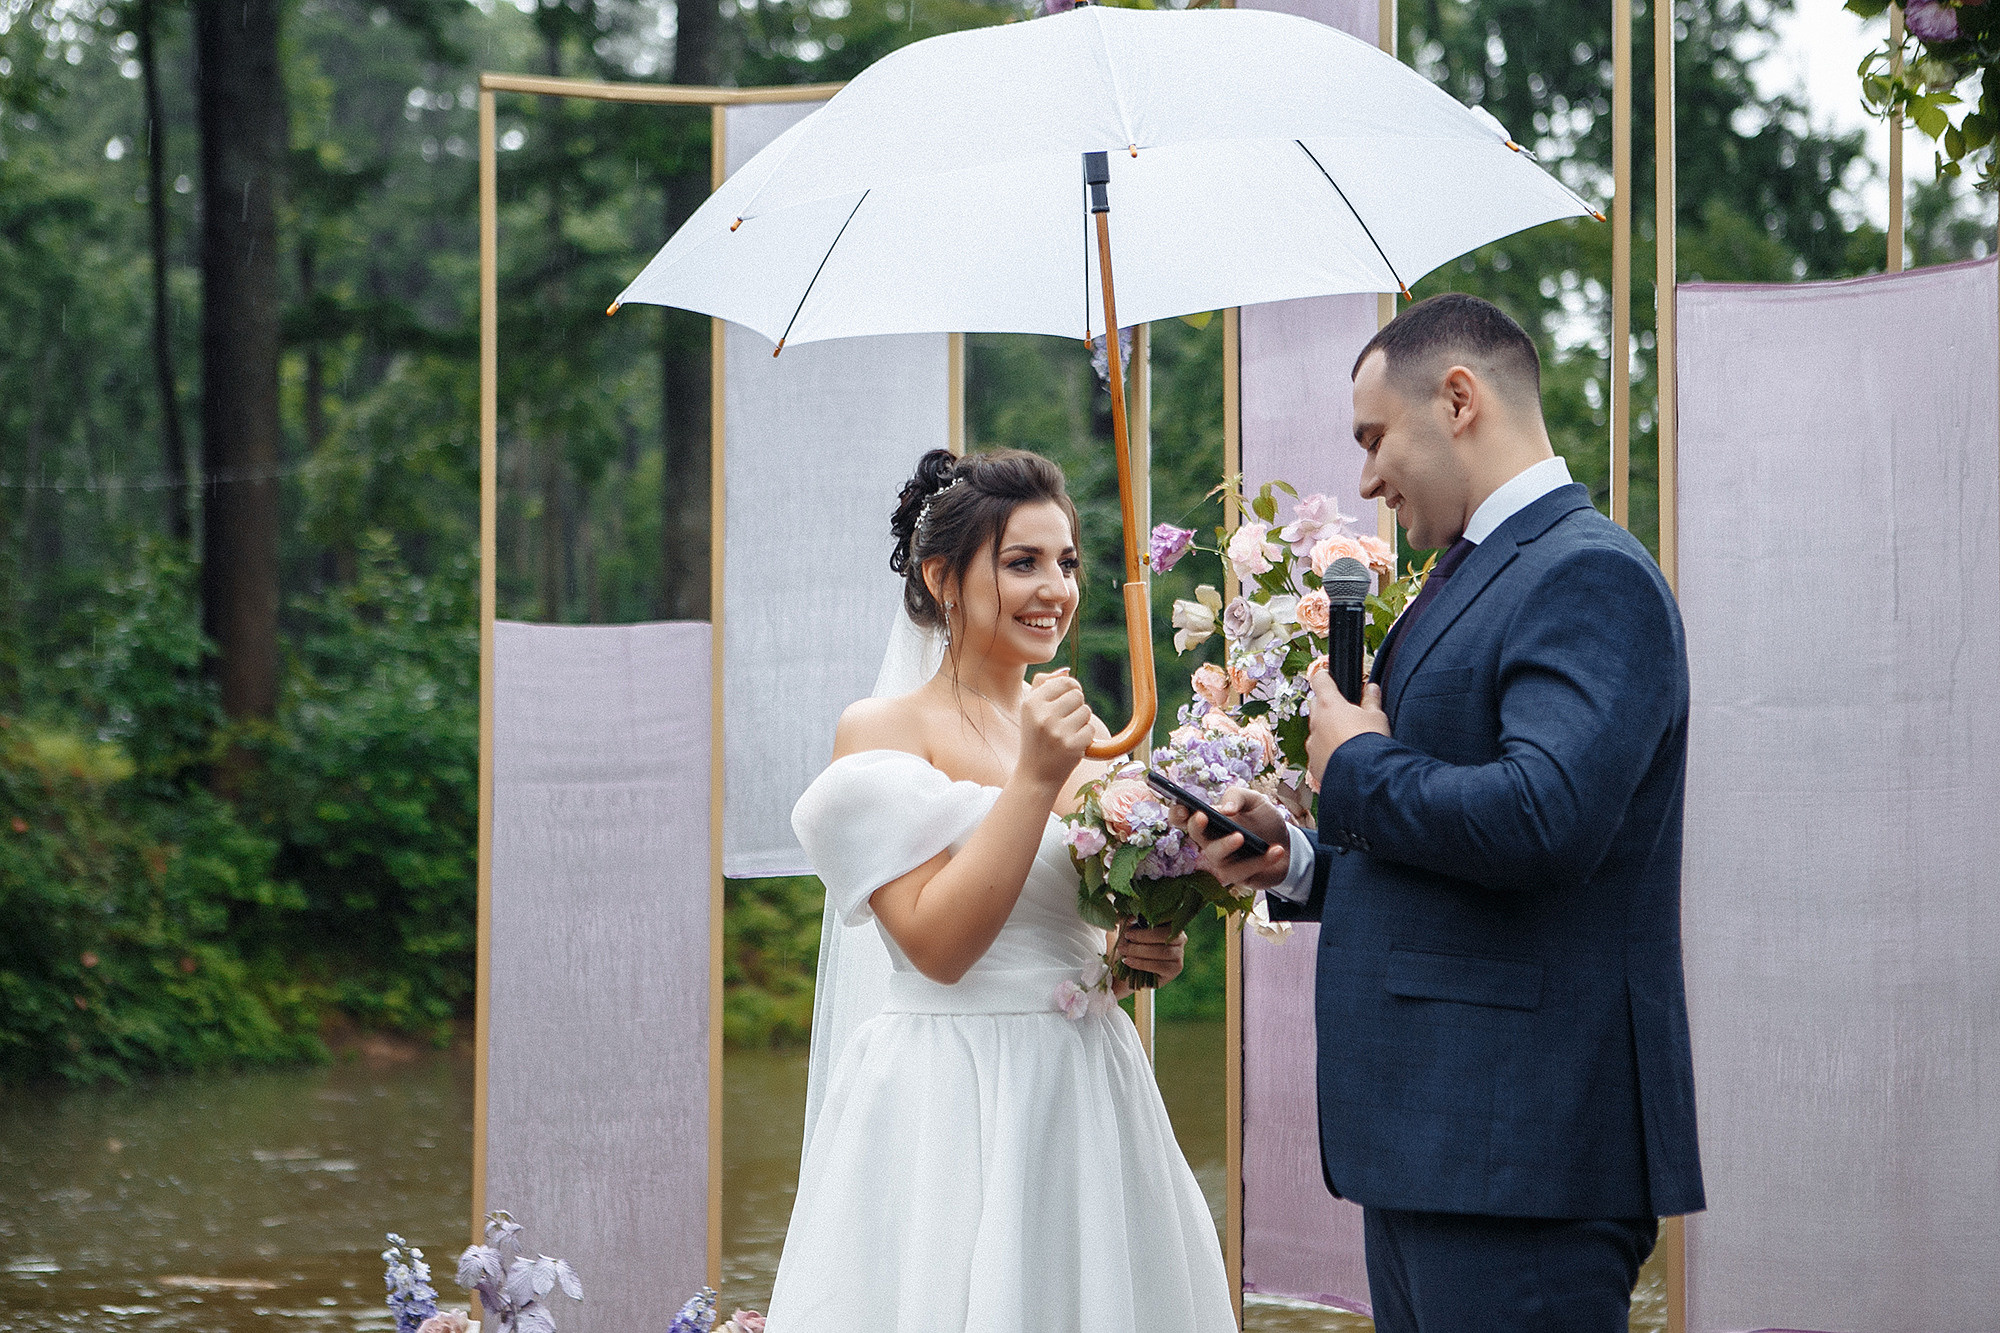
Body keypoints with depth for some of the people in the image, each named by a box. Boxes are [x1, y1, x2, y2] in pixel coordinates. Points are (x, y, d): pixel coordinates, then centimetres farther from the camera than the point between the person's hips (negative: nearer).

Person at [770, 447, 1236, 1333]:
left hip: (1088, 1091, 6)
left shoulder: (1082, 739, 11)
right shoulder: (881, 733, -7)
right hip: (950, 1097, -6)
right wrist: (1034, 779, -19)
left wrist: (1139, 952, 0)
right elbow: (937, 943, -17)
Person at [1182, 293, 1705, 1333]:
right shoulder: (1476, 578, 20)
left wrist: (1355, 766, -12)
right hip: (1427, 1141, 10)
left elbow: (1543, 818, -28)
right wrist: (1299, 860, 10)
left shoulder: (1589, 575, -12)